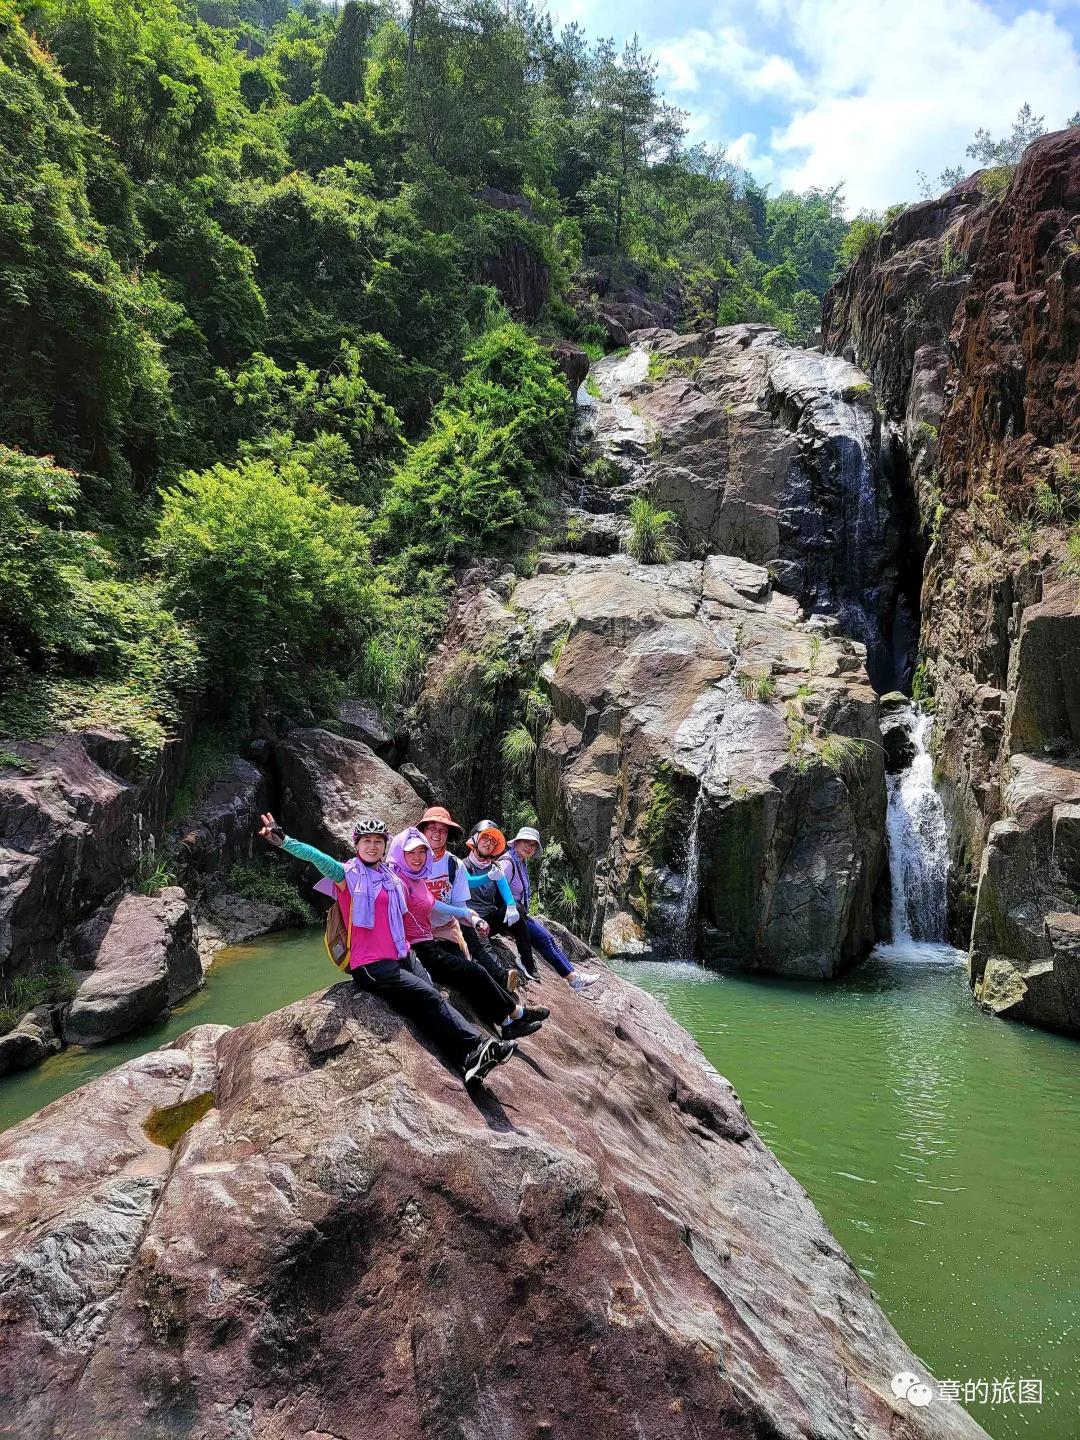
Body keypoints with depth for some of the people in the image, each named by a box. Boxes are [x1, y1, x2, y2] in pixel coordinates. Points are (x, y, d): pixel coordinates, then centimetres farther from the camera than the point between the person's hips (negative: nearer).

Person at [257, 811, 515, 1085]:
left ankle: (471, 1060, -25)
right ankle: (477, 1046, -15)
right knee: (428, 996, -18)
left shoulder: (391, 876, 14)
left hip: (402, 956, 5)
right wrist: (284, 840, -34)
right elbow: (317, 858, -19)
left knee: (433, 997, -16)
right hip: (371, 966, -5)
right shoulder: (348, 874, -3)